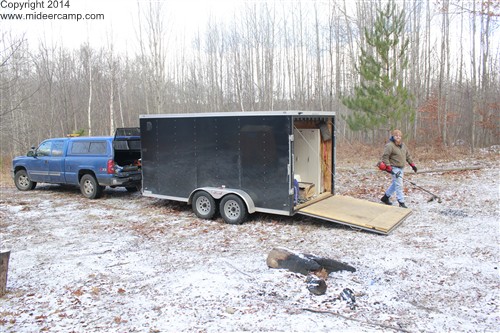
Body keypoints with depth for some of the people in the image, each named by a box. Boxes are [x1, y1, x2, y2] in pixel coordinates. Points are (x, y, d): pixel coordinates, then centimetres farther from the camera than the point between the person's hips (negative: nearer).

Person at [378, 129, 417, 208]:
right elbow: (385, 157, -17)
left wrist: (412, 164, 15)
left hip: (401, 168, 9)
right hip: (395, 168, -9)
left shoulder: (403, 145, 11)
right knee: (399, 185, -10)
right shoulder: (389, 145, -15)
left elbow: (408, 155, 19)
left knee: (395, 184, 16)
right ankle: (401, 203, -5)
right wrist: (388, 168, -20)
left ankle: (385, 197, 31)